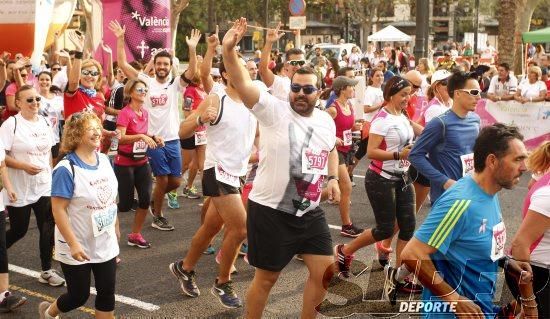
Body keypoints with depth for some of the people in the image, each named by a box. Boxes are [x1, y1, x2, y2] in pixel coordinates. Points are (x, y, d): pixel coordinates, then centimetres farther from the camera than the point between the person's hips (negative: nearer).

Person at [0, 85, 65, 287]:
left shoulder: (44, 122, 5)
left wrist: (51, 174, 13)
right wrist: (24, 166, -22)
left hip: (44, 186, 4)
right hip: (19, 188, -4)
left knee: (48, 228, -1)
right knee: (18, 231, 6)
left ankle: (46, 270, 10)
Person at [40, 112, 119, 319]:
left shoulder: (104, 160, 0)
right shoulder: (67, 169, -21)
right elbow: (58, 210, -22)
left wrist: (115, 227, 17)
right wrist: (73, 244, -24)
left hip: (105, 244, 6)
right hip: (78, 248, -6)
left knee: (107, 292, 8)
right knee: (79, 295, 9)